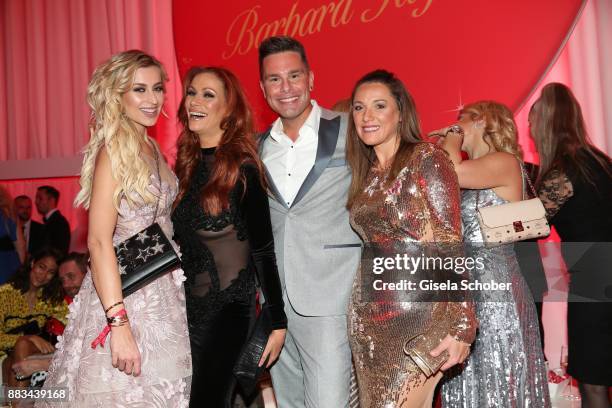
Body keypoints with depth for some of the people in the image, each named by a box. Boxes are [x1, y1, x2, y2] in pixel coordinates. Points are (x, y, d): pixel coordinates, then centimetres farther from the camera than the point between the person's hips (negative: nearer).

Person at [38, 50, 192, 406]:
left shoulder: (150, 147, 10)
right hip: (126, 294, -8)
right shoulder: (115, 149, -14)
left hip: (162, 293, 8)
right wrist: (119, 325, -25)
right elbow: (99, 242, -20)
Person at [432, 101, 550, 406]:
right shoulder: (471, 173, 18)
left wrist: (451, 137, -7)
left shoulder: (506, 162, -8)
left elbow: (451, 172, -24)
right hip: (467, 284, 8)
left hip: (494, 282, -8)